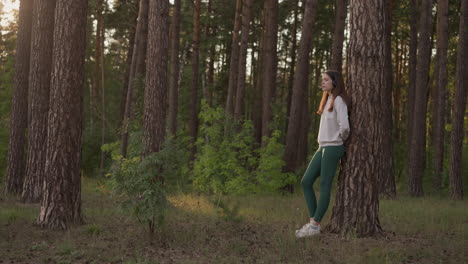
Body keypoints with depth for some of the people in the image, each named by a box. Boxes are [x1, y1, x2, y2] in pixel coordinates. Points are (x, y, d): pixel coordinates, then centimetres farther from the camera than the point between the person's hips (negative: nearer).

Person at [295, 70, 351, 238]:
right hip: (322, 148, 9)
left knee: (324, 186, -4)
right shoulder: (328, 100, 17)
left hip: (333, 148, -9)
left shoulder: (339, 100, -11)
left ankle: (315, 226, 0)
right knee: (306, 182, 4)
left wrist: (341, 139, -2)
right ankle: (313, 221, 7)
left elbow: (344, 126, -21)